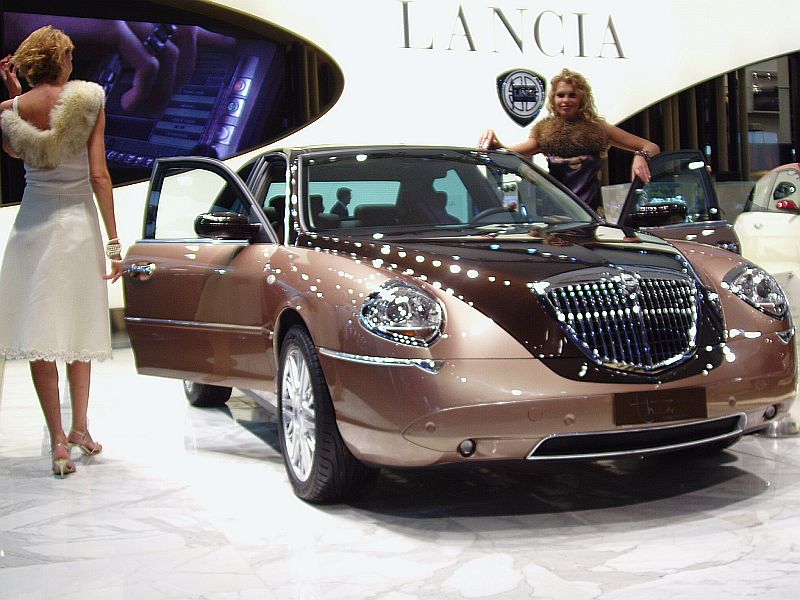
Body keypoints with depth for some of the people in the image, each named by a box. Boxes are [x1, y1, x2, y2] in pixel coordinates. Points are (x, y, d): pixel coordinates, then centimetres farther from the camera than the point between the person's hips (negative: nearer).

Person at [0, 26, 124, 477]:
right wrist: (114, 241, -5)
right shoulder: (90, 99, -7)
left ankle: (58, 440, 1)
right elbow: (99, 176, -9)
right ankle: (80, 427, 18)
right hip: (79, 224, -1)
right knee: (80, 330, 15)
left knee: (41, 336, 2)